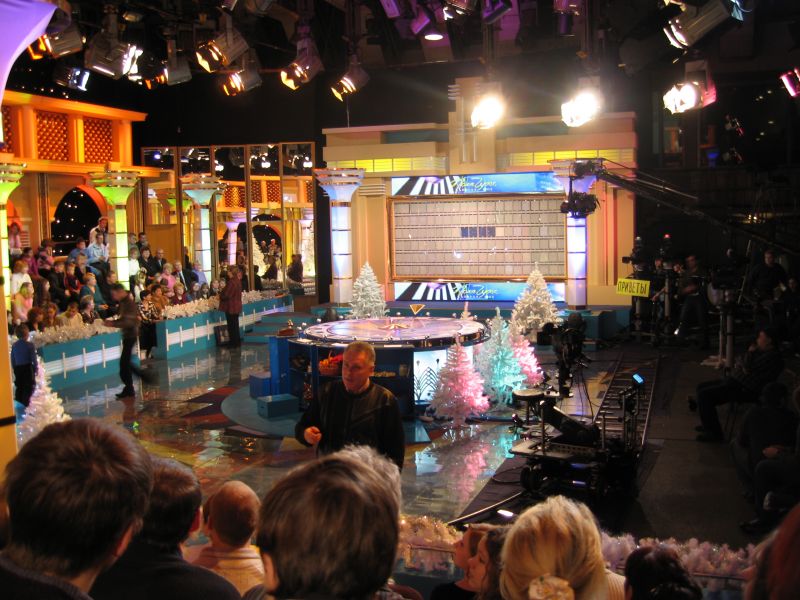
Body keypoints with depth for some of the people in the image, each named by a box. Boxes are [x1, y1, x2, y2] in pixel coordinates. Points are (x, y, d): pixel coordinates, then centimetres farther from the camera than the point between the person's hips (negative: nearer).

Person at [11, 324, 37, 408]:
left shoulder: (14, 345, 2)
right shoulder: (29, 345, -12)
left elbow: (12, 359, 8)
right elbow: (33, 359, -11)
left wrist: (15, 369, 17)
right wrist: (35, 368, 1)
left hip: (17, 368, 5)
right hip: (27, 367, -5)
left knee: (19, 387, 14)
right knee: (28, 388, 3)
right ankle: (26, 405, 2)